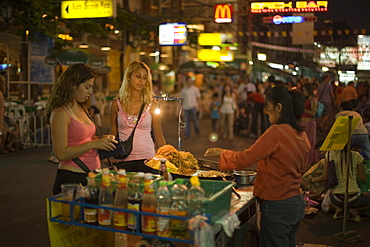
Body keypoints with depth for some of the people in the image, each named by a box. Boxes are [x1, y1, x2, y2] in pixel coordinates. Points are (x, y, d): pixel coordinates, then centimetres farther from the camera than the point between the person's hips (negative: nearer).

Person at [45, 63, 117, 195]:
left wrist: (101, 139, 6)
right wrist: (93, 144, -19)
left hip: (91, 176, 8)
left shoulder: (81, 109, 12)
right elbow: (61, 154, -18)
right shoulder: (60, 113, -13)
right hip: (72, 178, -8)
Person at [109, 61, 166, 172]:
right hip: (123, 160, 1)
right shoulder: (116, 104, 4)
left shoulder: (152, 105, 2)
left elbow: (159, 136, 7)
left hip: (147, 159, 0)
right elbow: (113, 134, 11)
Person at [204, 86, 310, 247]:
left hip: (277, 206, -8)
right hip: (297, 204, 8)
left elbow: (245, 159, -19)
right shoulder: (302, 135, 5)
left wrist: (221, 153, -4)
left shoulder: (276, 131, -20)